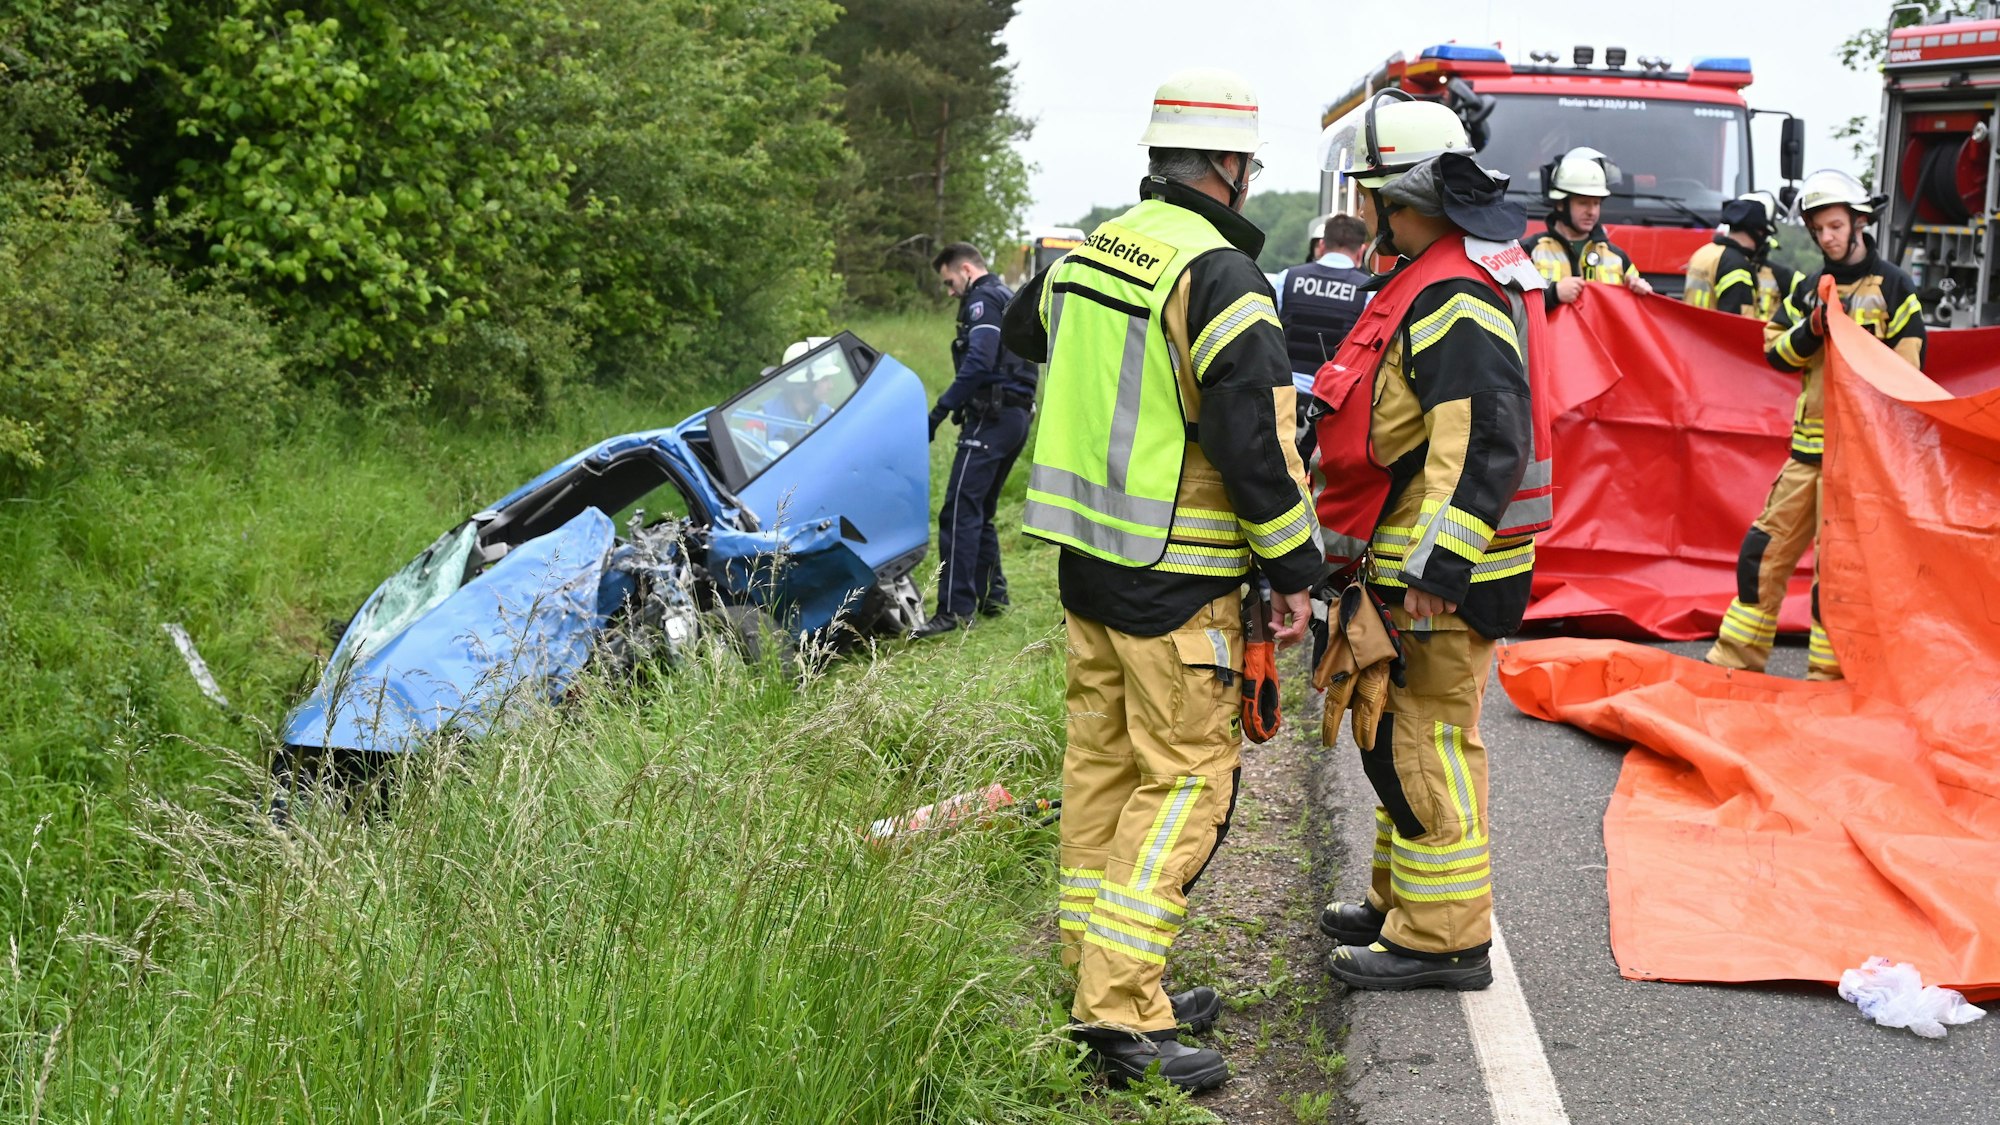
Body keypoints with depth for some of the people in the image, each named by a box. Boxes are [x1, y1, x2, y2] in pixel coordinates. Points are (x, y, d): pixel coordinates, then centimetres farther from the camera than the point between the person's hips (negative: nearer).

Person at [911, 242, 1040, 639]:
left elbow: (978, 364, -20)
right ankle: (991, 595, 20)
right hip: (1017, 416, 10)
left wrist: (940, 411, -22)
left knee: (960, 512, -14)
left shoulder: (983, 299, -6)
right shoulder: (1010, 299, 25)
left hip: (992, 418, -10)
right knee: (981, 512, 17)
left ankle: (955, 609, -19)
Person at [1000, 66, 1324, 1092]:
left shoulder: (1089, 251, 9)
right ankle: (1121, 1013, -6)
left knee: (1103, 766, 15)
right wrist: (1294, 568, -11)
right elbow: (1254, 438, -20)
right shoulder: (1218, 275, -17)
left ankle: (1104, 979, 25)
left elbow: (1025, 329, 30)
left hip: (1085, 558, 9)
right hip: (1175, 580, -8)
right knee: (1186, 781, -4)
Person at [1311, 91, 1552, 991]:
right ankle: (1401, 900, 33)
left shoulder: (1454, 300, -20)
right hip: (1420, 555, 11)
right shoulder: (1436, 280, 15)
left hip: (1441, 572, -11)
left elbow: (1487, 440, -28)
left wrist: (1436, 564, -30)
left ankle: (1441, 939, 4)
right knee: (1401, 735, 20)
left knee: (1429, 745, -4)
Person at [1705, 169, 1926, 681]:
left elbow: (1908, 369, -4)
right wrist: (1811, 330, -9)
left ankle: (1829, 671, 5)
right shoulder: (1809, 288, 14)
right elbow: (1775, 350, 10)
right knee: (1767, 546, 6)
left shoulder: (1892, 287, -1)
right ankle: (1737, 656, 15)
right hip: (1808, 443, 5)